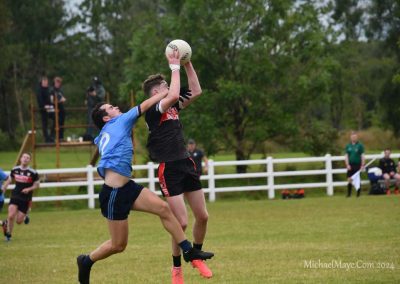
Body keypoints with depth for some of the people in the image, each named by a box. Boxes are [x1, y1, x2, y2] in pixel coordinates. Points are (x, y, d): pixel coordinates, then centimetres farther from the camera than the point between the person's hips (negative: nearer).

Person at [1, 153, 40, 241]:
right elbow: (9, 180, 16)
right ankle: (9, 234, 7)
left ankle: (25, 217, 35)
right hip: (15, 196, 2)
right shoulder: (15, 170, 1)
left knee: (19, 221, -2)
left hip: (26, 199, -2)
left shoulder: (33, 173, -8)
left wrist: (29, 189, -15)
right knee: (11, 216, -16)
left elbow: (37, 184, 2)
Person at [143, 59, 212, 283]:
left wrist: (187, 64, 10)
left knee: (202, 216, 9)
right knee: (181, 223, -9)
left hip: (187, 164, 8)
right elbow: (174, 95, -27)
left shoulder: (173, 107, 13)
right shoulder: (153, 111, -10)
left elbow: (196, 91, 16)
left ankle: (197, 257, 30)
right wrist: (175, 67, -17)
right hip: (169, 170, -8)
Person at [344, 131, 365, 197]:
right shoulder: (348, 146, 6)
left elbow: (362, 156, -1)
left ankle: (358, 194, 8)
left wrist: (362, 165, -7)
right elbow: (346, 156, 7)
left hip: (357, 165, -2)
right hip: (350, 165, 2)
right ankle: (349, 194, 6)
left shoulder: (360, 145, -1)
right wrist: (347, 165, -3)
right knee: (349, 180, 0)